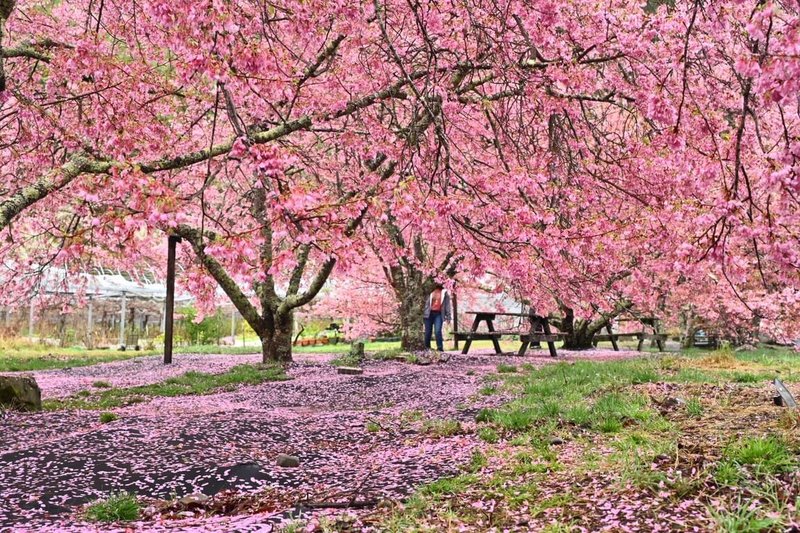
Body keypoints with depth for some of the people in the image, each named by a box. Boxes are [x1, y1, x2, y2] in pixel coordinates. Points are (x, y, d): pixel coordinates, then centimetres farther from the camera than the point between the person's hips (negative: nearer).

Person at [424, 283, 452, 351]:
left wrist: (448, 317, 0)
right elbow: (427, 303, 13)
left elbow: (447, 305, 6)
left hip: (438, 314, -2)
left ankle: (440, 348, -11)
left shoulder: (444, 293, 8)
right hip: (429, 313, 2)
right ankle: (426, 348, 14)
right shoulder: (431, 292, 11)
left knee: (438, 331, -16)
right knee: (428, 332, 3)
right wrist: (424, 313, 5)